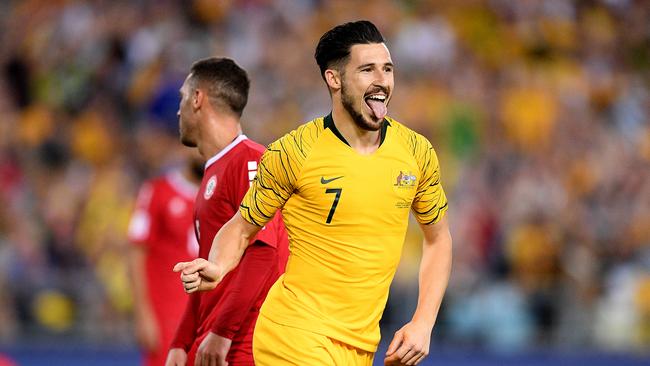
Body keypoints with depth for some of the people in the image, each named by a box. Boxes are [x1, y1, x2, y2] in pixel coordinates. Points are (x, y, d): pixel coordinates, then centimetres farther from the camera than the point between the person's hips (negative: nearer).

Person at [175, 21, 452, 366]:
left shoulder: (417, 152, 2)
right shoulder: (293, 152, -9)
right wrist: (217, 268, -20)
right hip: (296, 333, -5)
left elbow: (437, 238, 14)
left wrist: (422, 324, 4)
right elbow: (241, 228, 2)